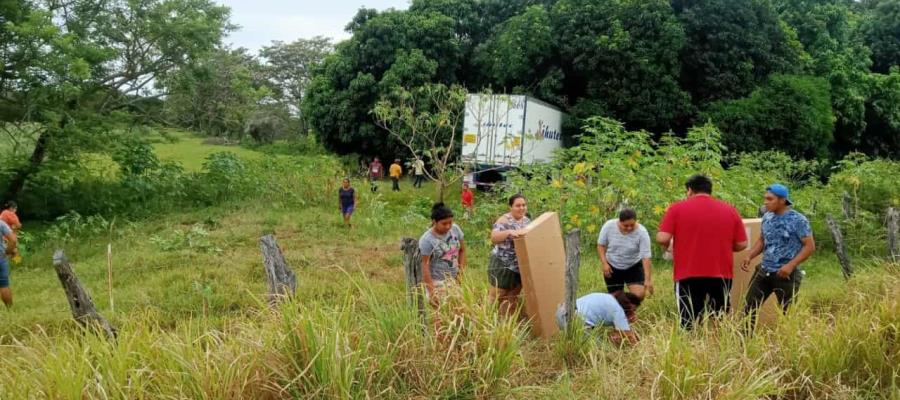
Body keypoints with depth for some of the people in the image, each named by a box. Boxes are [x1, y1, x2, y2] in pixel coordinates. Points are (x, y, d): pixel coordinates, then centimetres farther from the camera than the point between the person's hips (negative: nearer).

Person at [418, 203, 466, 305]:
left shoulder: (455, 229, -4)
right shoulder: (427, 240, -18)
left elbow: (462, 250, 9)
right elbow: (425, 266, -16)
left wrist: (460, 272, 3)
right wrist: (431, 291, -17)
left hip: (453, 280, 5)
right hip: (437, 282, -5)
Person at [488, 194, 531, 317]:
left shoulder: (527, 221, 7)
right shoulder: (504, 220, -15)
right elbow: (493, 238, -29)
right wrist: (509, 232, -43)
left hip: (520, 266, 7)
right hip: (503, 265, -7)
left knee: (513, 299, 14)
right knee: (497, 297, 2)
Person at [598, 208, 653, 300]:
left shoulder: (642, 232, -23)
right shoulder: (609, 226, -18)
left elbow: (646, 257, -25)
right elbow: (601, 245, -4)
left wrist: (647, 279, -30)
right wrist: (604, 263, -16)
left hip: (634, 267, -1)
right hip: (613, 267, 1)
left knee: (639, 295, -15)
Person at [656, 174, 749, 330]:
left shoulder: (677, 208, -1)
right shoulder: (730, 209, 7)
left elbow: (662, 238, -9)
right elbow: (741, 244, 6)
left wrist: (668, 247, 13)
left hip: (688, 276, -2)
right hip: (721, 275, 3)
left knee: (689, 325, 0)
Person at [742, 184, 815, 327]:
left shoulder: (798, 220, -11)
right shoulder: (767, 217, 7)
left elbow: (810, 246, -12)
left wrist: (791, 265, -21)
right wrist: (750, 257, 3)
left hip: (786, 275, -6)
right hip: (763, 272, 6)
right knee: (749, 308, 5)